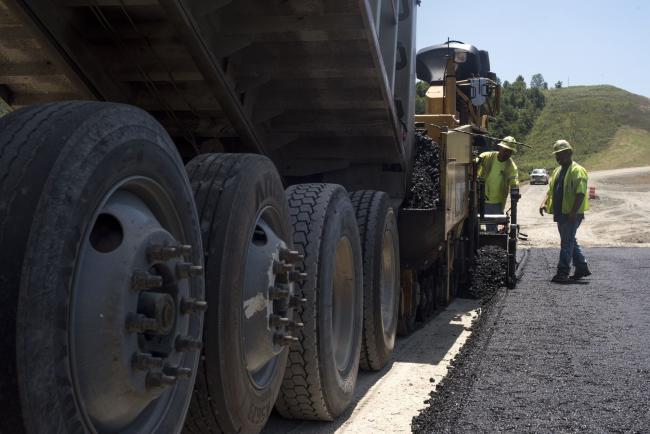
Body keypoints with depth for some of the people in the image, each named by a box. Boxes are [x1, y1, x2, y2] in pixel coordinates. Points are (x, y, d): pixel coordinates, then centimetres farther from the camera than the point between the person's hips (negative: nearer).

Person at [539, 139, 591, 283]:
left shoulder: (577, 171, -11)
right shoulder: (557, 171, 17)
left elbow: (581, 193, -18)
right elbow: (551, 190, 20)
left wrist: (573, 212, -24)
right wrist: (544, 202, 2)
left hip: (572, 214, -9)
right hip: (561, 213, 9)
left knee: (567, 242, -7)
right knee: (571, 241, 15)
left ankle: (562, 272, -4)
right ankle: (582, 267, 26)